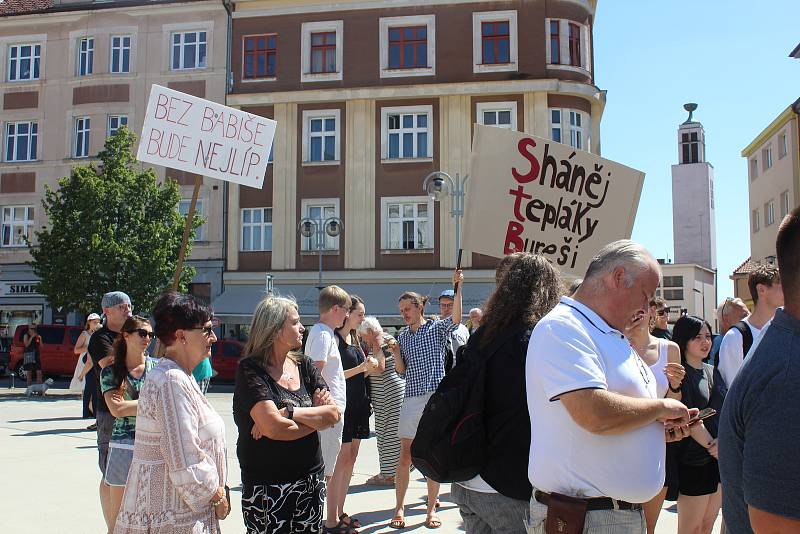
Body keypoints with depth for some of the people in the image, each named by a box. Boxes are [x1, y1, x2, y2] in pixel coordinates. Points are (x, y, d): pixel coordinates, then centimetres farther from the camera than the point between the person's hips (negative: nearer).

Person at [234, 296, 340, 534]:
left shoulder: (304, 365, 6)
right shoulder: (250, 370, -11)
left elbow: (334, 413, -4)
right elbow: (274, 428, -23)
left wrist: (288, 412, -17)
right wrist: (317, 417, -9)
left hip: (311, 480, 5)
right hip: (268, 486, -5)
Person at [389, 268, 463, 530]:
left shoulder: (437, 328, 2)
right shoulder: (403, 336, 13)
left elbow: (456, 318, -18)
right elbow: (401, 370, 13)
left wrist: (457, 286, -22)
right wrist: (395, 353, -5)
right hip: (412, 398, 3)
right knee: (405, 456, 3)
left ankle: (431, 509, 14)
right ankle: (399, 509, 13)